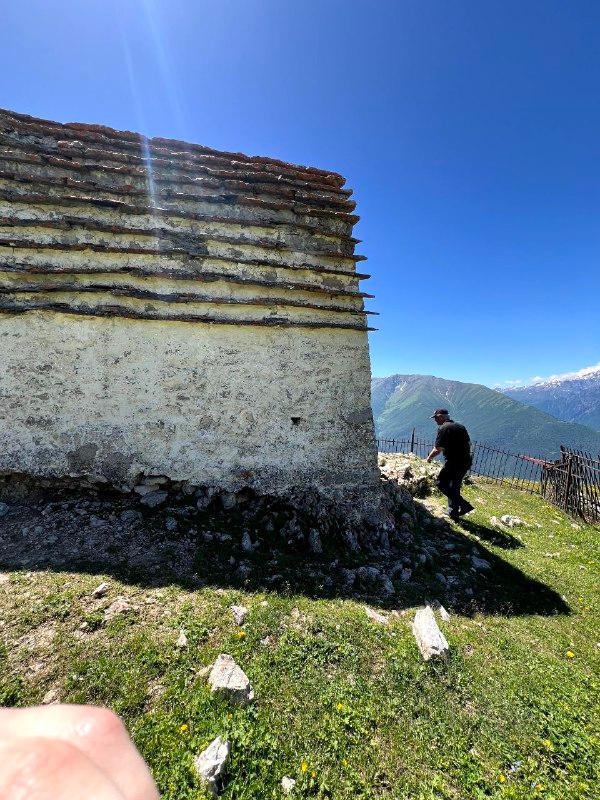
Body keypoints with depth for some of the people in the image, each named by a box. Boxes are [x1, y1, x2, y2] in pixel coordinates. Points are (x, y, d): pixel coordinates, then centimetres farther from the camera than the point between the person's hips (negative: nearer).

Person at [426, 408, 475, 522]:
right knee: (455, 486, 19)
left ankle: (464, 505, -1)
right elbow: (468, 444, 21)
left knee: (441, 483, 4)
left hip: (454, 463, -9)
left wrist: (429, 457, 3)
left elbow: (437, 449, -14)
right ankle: (453, 513, 26)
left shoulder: (443, 428, -12)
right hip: (466, 462, 9)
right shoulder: (461, 426, 14)